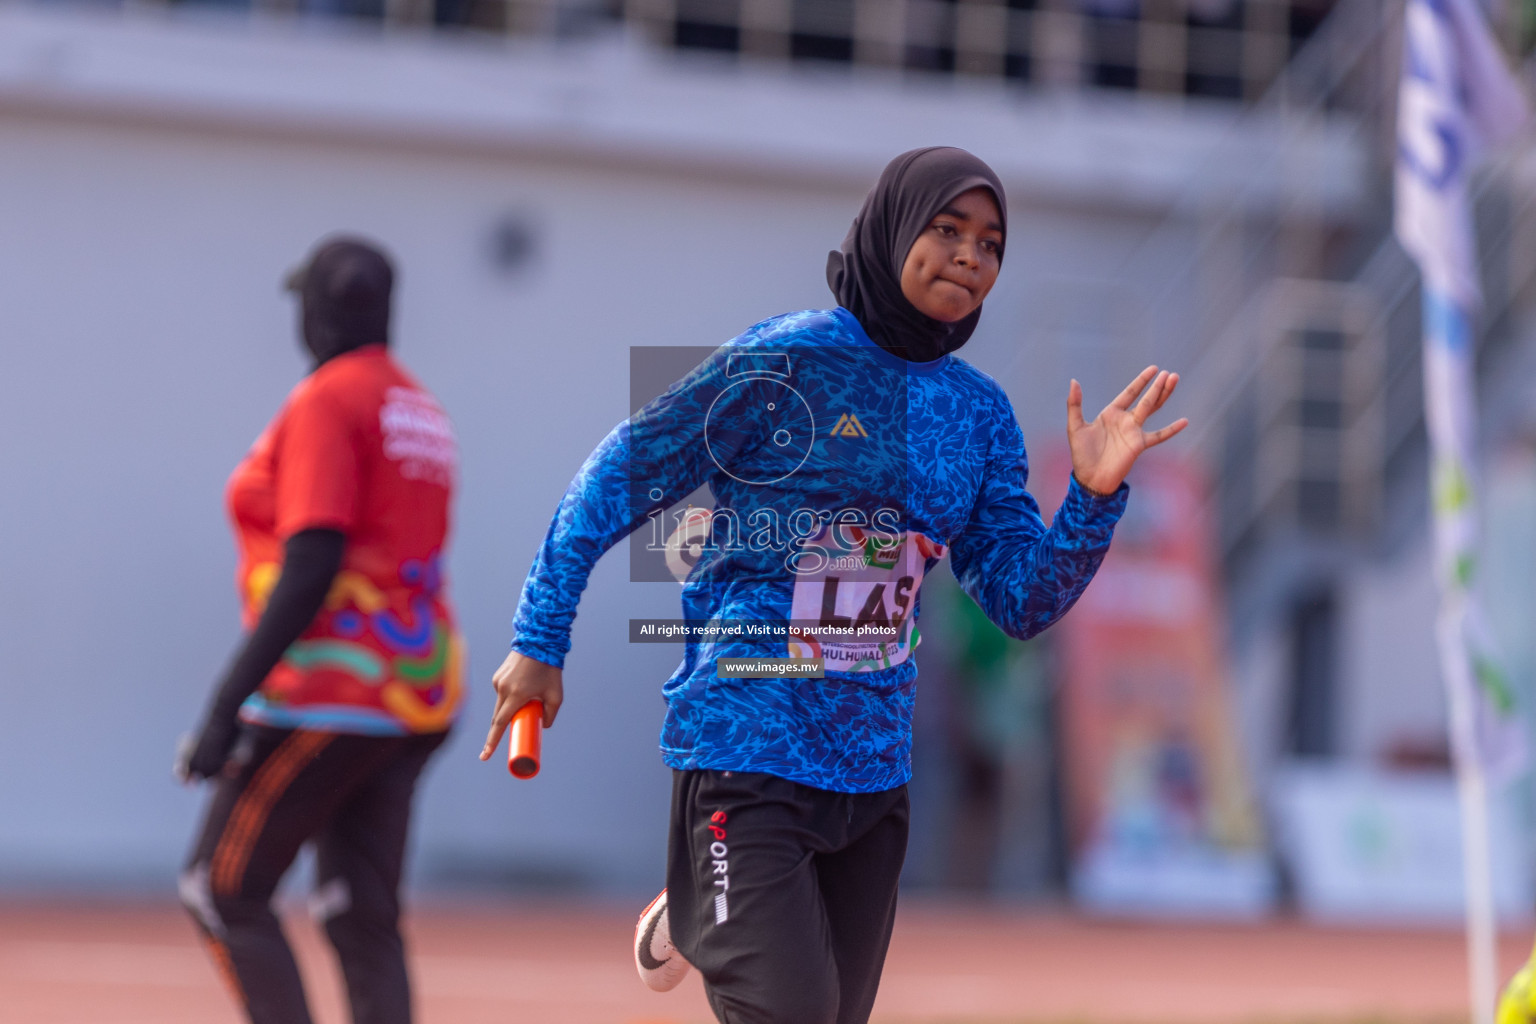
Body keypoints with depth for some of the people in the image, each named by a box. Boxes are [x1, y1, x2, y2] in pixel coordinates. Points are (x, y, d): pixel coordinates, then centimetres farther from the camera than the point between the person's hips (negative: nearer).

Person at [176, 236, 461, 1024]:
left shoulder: (325, 402, -12)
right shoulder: (423, 413, 15)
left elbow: (313, 566, -20)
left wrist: (228, 704, -21)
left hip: (331, 691, -9)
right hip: (420, 696, 9)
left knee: (222, 892, 0)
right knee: (363, 920, 6)